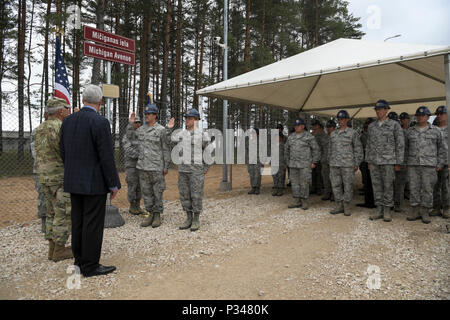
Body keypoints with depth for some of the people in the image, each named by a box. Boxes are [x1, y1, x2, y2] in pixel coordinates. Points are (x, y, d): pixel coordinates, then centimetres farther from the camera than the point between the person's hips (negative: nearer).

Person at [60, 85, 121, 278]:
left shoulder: (68, 121, 6)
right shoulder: (100, 122, -16)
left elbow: (63, 152, 12)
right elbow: (107, 157, -17)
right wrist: (114, 184, -10)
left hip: (73, 182, 8)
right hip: (94, 182, -7)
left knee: (78, 222, 15)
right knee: (93, 224, 1)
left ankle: (79, 261, 27)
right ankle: (90, 266, 10)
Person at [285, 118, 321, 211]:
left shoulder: (309, 137, -7)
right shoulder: (291, 137, 8)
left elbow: (316, 149, -5)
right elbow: (287, 149, 18)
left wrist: (314, 162, -9)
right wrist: (288, 161, 15)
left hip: (305, 164, -5)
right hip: (294, 164, 5)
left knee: (304, 183, -3)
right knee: (295, 182, 6)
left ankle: (304, 202, 7)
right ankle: (297, 202, 13)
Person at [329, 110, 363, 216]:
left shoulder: (353, 133, -1)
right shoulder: (333, 134, 13)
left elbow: (358, 149, -2)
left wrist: (357, 164, -6)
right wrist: (331, 161, 15)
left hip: (347, 165, -4)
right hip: (334, 165, 5)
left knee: (348, 186, 0)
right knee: (336, 186, 5)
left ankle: (347, 207, 10)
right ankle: (339, 207, 14)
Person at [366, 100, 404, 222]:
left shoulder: (395, 125, -3)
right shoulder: (372, 126, 11)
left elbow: (400, 144, -4)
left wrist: (398, 163, -8)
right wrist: (368, 161, 11)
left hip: (388, 161, -4)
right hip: (374, 162, 4)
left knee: (388, 187, 1)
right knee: (377, 186, 7)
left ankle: (387, 211, 11)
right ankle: (379, 211, 15)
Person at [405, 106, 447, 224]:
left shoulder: (435, 131, 5)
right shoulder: (410, 132, 11)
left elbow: (442, 148, 8)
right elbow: (406, 148, 18)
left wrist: (441, 163, 2)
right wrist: (407, 162, 13)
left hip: (429, 165, -2)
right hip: (413, 165, 2)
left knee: (427, 189, 0)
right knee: (414, 188, 3)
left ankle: (425, 212, 9)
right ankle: (416, 211, 10)